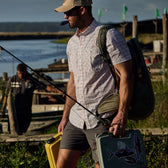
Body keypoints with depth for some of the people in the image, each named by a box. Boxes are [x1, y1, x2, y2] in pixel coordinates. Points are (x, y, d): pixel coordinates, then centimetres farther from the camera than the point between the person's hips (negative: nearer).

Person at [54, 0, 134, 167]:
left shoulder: (108, 35, -8)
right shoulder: (72, 43, 16)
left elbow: (126, 75, -12)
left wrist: (122, 115, -20)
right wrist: (65, 116, 21)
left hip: (102, 119, -7)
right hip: (77, 117, 8)